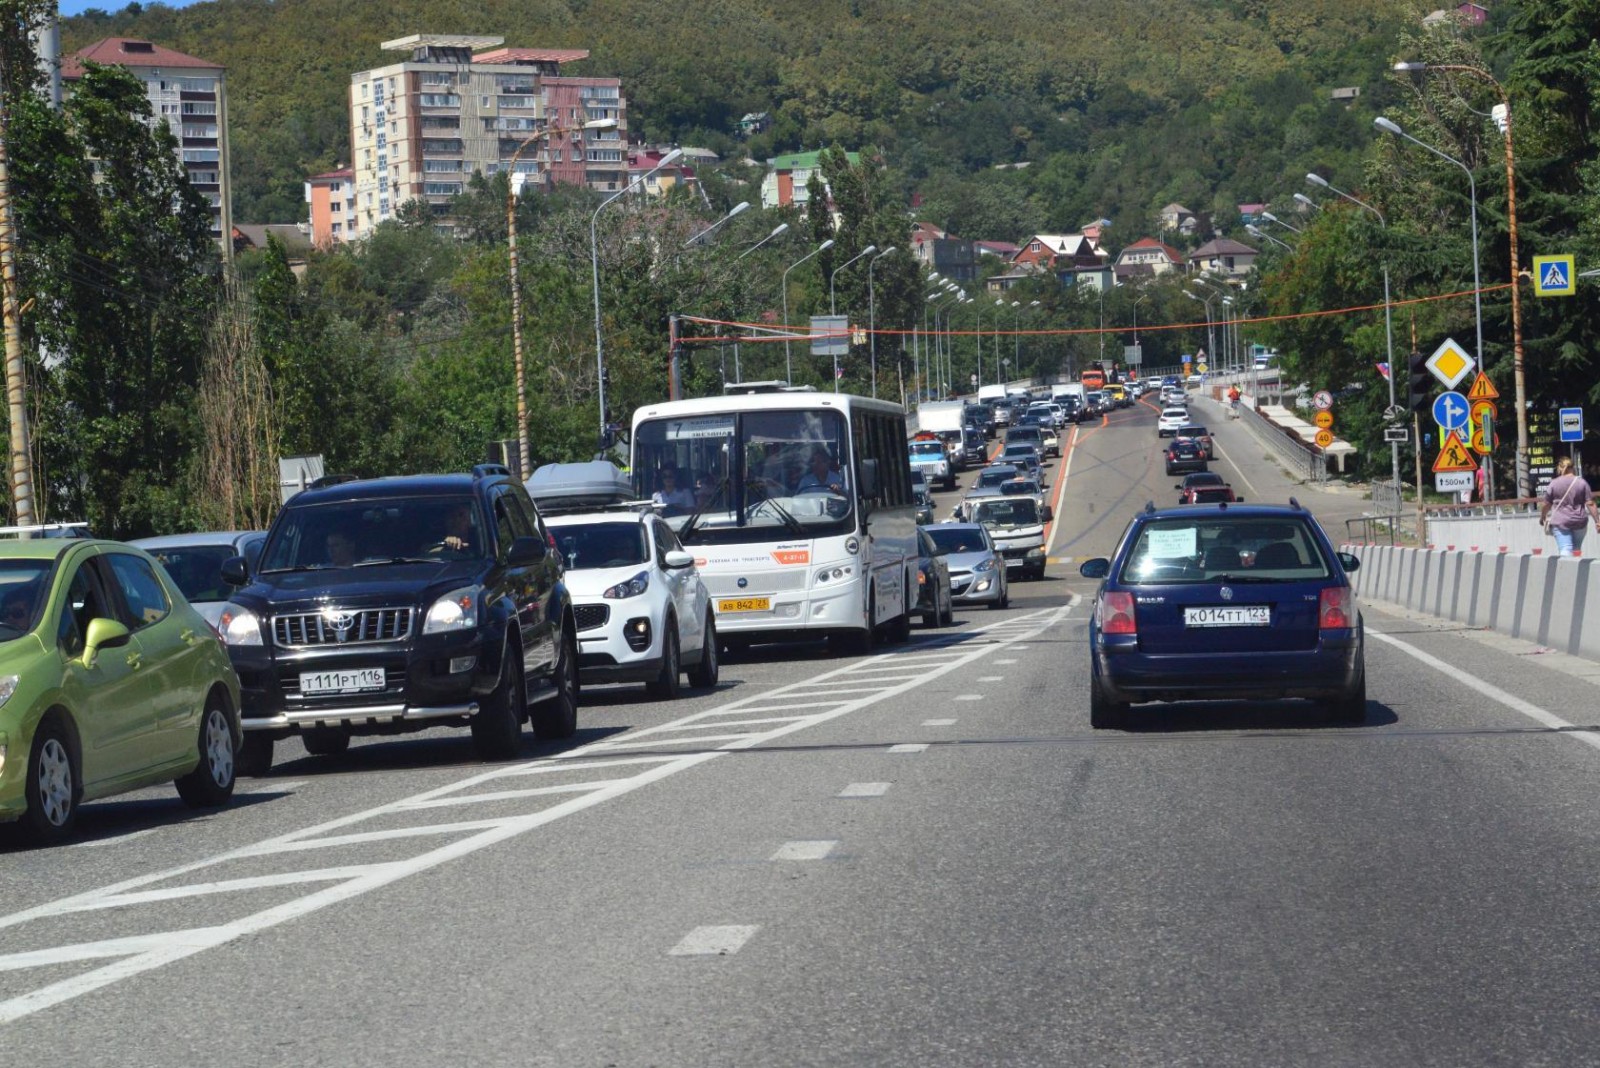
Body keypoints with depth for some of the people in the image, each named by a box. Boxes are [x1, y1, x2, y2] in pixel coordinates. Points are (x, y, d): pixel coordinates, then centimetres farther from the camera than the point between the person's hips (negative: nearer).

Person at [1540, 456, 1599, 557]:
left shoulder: (1554, 483, -1)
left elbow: (1546, 504, 5)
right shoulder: (1581, 483, 1)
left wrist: (1542, 517, 23)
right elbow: (1590, 504, -2)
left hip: (1560, 522, -2)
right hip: (1579, 522, 2)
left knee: (1565, 549, -8)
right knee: (1576, 549, 17)